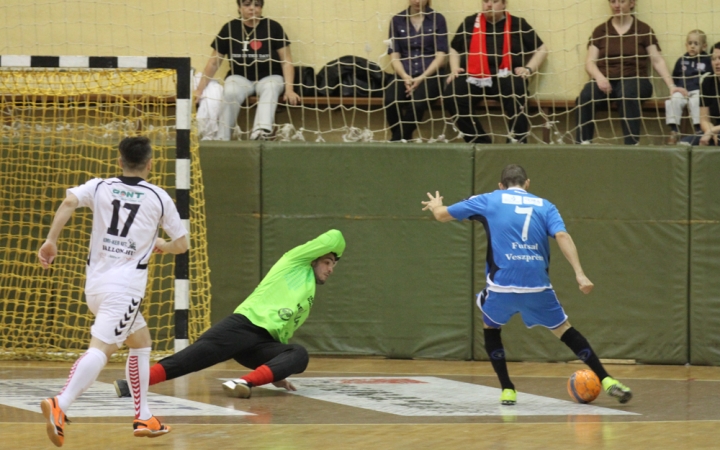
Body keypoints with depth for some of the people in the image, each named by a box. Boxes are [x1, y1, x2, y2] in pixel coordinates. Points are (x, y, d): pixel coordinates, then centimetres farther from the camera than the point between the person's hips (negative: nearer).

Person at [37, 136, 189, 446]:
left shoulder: (100, 187, 10)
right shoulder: (158, 197, 7)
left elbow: (70, 201, -11)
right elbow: (182, 244, 12)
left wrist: (51, 240, -10)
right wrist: (162, 246, 33)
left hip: (94, 282, 5)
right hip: (125, 285, -5)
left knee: (141, 342, 24)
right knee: (100, 348, -19)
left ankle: (143, 418, 25)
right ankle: (60, 405, -41)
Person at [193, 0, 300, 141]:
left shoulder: (273, 27, -2)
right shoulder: (230, 28, 2)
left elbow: (286, 60, -3)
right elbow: (214, 62, 6)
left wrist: (289, 89, -15)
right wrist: (200, 89, 3)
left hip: (269, 77, -1)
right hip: (240, 77, 1)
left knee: (270, 89, -36)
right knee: (230, 93, -33)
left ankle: (262, 130, -60)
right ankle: (222, 139, -29)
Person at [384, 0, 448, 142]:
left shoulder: (437, 19, 6)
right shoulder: (397, 21, 11)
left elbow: (440, 56, 0)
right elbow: (394, 55, 6)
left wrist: (422, 78, -14)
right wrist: (405, 77, -13)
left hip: (429, 75, -2)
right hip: (404, 75, 2)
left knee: (417, 102, -34)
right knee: (390, 101, -32)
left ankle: (397, 141, -14)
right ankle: (402, 141, -9)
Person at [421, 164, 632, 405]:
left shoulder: (488, 201, 13)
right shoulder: (544, 206, 14)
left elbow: (442, 214, 20)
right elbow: (562, 235, -4)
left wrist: (435, 205, 44)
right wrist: (579, 273, -10)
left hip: (502, 285, -1)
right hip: (538, 285, 1)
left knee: (490, 327, 27)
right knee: (564, 330, 18)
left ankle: (507, 390, 18)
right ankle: (607, 381, 10)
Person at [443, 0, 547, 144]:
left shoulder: (517, 24, 14)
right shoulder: (470, 22, 19)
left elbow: (541, 49, 16)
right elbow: (454, 49, 28)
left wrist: (528, 68, 0)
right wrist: (454, 68, 9)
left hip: (505, 77, -2)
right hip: (473, 77, 2)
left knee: (516, 90, -37)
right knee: (452, 95, -28)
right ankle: (480, 143, -16)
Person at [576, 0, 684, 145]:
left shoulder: (643, 30, 9)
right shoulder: (600, 31, 14)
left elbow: (657, 61, 4)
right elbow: (590, 62, 7)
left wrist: (671, 86, -9)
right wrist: (599, 77, -15)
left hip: (634, 80, -2)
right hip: (606, 81, 2)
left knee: (627, 95, -39)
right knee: (585, 96, -32)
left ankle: (632, 144, -42)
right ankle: (582, 143, -35)